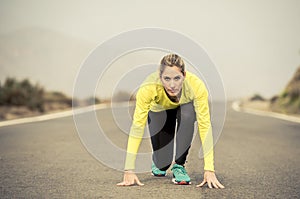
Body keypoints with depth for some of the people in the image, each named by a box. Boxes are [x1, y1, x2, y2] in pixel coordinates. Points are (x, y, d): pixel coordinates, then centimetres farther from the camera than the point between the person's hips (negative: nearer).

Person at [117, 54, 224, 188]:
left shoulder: (196, 85, -39)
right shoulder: (149, 87, -40)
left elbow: (205, 126, -38)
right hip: (159, 111, 0)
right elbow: (137, 126, -38)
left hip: (185, 107, 0)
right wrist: (129, 171, -42)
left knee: (187, 114, -36)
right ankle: (158, 161, 28)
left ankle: (179, 165, -15)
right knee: (162, 163, -11)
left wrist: (209, 170, -44)